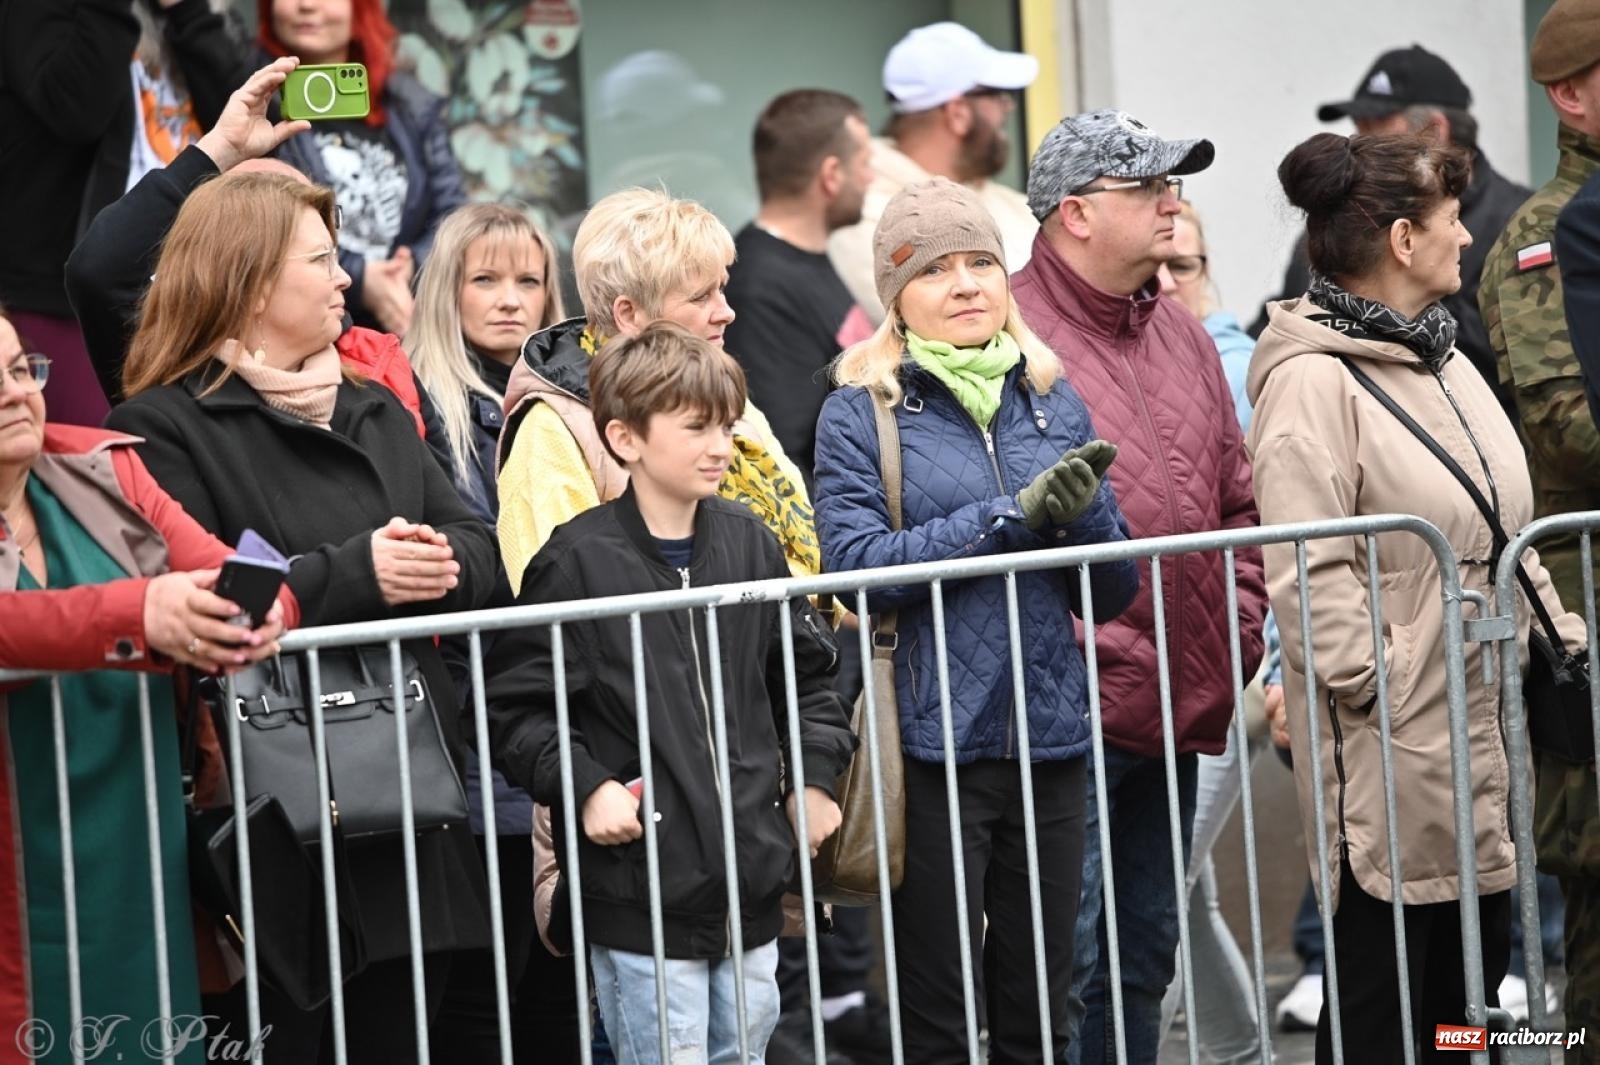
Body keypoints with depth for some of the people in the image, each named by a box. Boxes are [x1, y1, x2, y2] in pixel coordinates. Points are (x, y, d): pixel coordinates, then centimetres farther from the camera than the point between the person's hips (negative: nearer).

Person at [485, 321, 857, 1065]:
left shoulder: (750, 545, 7)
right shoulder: (579, 559, -9)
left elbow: (806, 674, 19)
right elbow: (517, 709, -7)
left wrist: (814, 776, 9)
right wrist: (585, 785, -17)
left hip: (752, 880, 6)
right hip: (639, 892, -5)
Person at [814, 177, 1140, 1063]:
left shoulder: (1051, 402, 10)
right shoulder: (859, 414, 0)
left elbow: (1113, 594, 9)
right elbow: (854, 562, -15)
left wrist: (1082, 510, -12)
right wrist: (1013, 514, -18)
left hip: (1048, 740, 4)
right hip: (931, 747, -4)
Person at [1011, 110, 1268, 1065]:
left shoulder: (1181, 335, 16)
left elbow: (1238, 503, 22)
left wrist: (1241, 627, 10)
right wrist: (1074, 645, -18)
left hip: (1182, 703, 8)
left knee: (1144, 961, 16)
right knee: (1066, 967, -7)